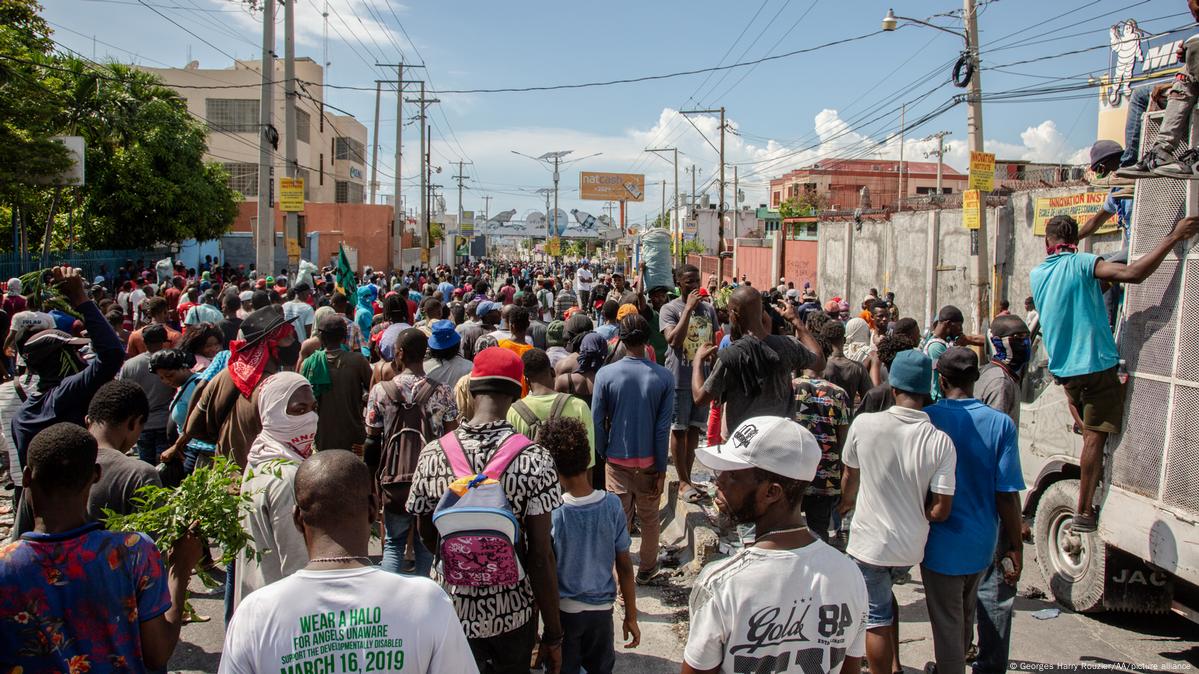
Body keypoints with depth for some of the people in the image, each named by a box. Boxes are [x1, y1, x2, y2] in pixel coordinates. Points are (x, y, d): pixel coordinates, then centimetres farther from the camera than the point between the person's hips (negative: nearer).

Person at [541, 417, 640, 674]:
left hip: (562, 612, -2)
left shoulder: (551, 514, -21)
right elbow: (624, 566, -6)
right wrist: (631, 617, 6)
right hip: (601, 609, 2)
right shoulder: (612, 505, -14)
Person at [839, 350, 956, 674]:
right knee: (884, 592, 31)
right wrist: (914, 512, 8)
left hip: (870, 541, -3)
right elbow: (940, 511, -14)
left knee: (876, 617, 14)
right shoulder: (941, 442, -16)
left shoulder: (864, 424, -17)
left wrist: (845, 504, 22)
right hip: (911, 548, 3)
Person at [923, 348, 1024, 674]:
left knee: (946, 626, 9)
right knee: (965, 617, 27)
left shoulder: (927, 418, -15)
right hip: (982, 543, 4)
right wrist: (1015, 546, -1)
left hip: (941, 544, -4)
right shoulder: (1001, 424, -12)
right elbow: (1007, 494, -11)